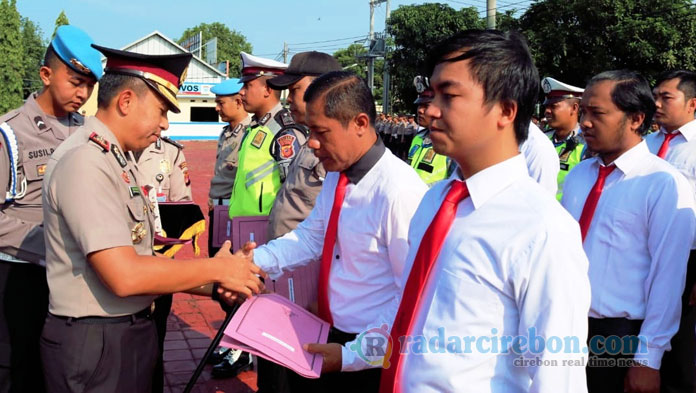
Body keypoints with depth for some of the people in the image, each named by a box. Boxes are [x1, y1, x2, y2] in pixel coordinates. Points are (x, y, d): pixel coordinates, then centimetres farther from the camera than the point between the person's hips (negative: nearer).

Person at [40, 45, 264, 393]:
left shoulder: (118, 161, 10)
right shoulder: (84, 161, -19)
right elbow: (124, 276, -25)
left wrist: (215, 286, 3)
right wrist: (216, 268, -15)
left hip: (130, 330, 9)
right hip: (94, 343, -9)